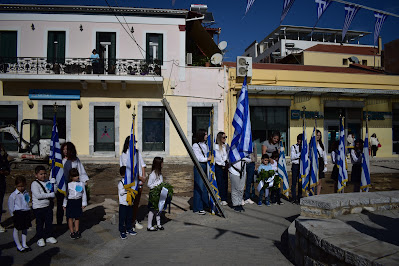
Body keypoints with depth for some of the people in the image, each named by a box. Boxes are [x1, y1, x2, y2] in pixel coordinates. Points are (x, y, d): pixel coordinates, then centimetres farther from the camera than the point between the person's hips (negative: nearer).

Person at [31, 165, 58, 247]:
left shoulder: (48, 182, 6)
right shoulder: (34, 184, -12)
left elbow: (54, 191, 13)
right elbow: (38, 195, -22)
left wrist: (53, 183, -6)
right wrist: (50, 195, -22)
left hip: (48, 206, 5)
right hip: (38, 207, -5)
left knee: (49, 222, 12)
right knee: (40, 223, 6)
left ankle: (49, 236, 25)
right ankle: (40, 238, 19)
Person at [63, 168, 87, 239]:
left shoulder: (81, 183, 0)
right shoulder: (68, 184, -6)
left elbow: (84, 194, 6)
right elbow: (65, 194, 2)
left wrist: (84, 203, 6)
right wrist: (64, 204, 4)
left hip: (78, 201, 2)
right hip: (70, 201, -2)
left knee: (77, 217, 11)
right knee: (70, 217, 6)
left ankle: (77, 231, 23)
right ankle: (72, 232, 17)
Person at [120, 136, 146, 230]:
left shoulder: (137, 152, 9)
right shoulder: (124, 155, -9)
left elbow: (142, 165, 11)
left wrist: (143, 176, -2)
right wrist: (140, 177, -14)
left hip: (139, 181, 6)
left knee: (136, 203, 13)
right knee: (130, 203, 0)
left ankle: (135, 220, 26)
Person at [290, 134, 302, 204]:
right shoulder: (293, 147, 2)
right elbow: (292, 157, -6)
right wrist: (300, 153, -13)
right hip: (295, 165, -3)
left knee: (301, 182, 7)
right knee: (294, 182, 0)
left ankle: (299, 197, 17)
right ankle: (294, 198, 6)